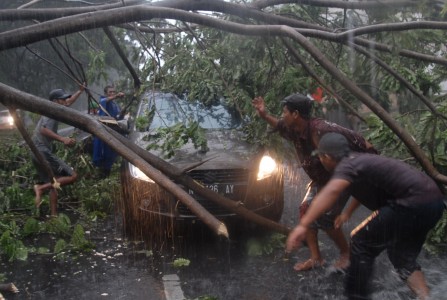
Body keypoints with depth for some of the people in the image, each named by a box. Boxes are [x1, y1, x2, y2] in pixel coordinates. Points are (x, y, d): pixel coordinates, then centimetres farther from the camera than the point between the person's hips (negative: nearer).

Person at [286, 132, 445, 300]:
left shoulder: (346, 166, -10)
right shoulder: (358, 160, 20)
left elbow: (330, 193, -32)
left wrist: (303, 225, -40)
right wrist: (347, 213, 54)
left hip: (413, 204, -10)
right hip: (433, 201, 10)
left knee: (361, 243, 2)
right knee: (403, 257, 25)